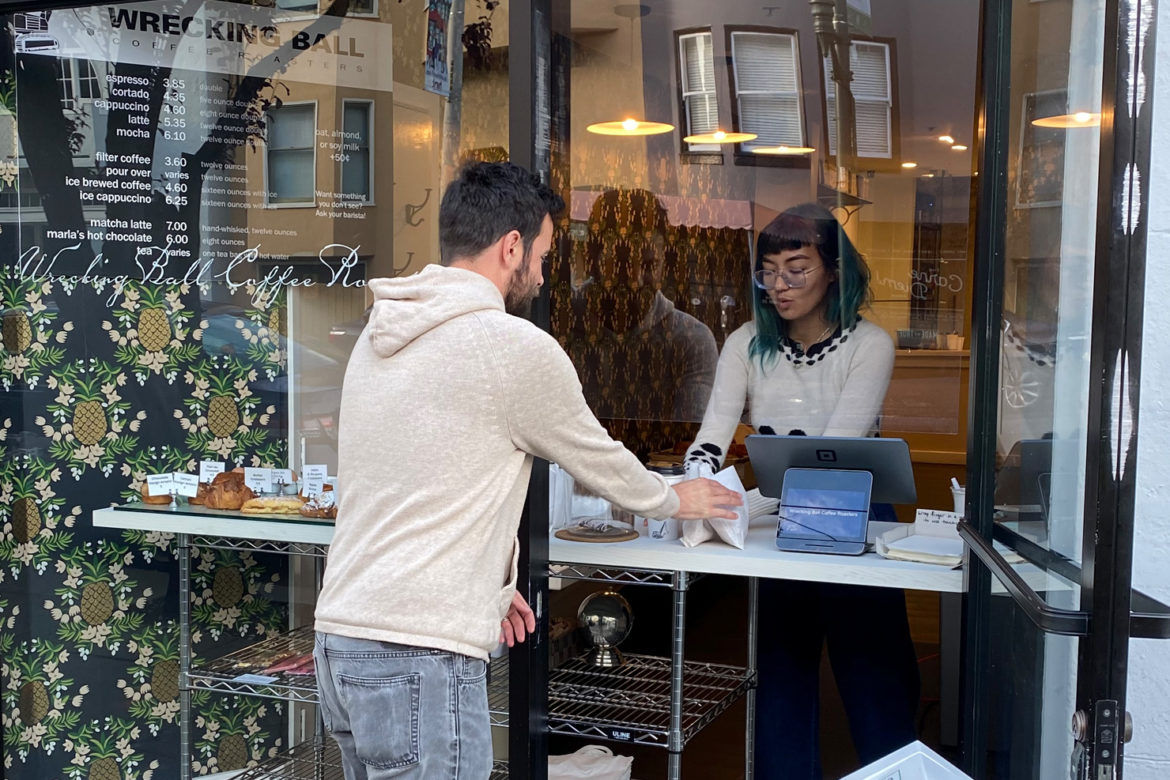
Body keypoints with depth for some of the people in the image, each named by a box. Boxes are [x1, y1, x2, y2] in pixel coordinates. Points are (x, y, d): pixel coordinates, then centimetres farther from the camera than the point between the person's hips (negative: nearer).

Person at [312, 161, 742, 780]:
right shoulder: (516, 346, -12)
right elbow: (600, 462, 3)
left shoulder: (379, 335, 12)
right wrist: (674, 500, 22)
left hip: (340, 636, 9)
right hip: (420, 658, -8)